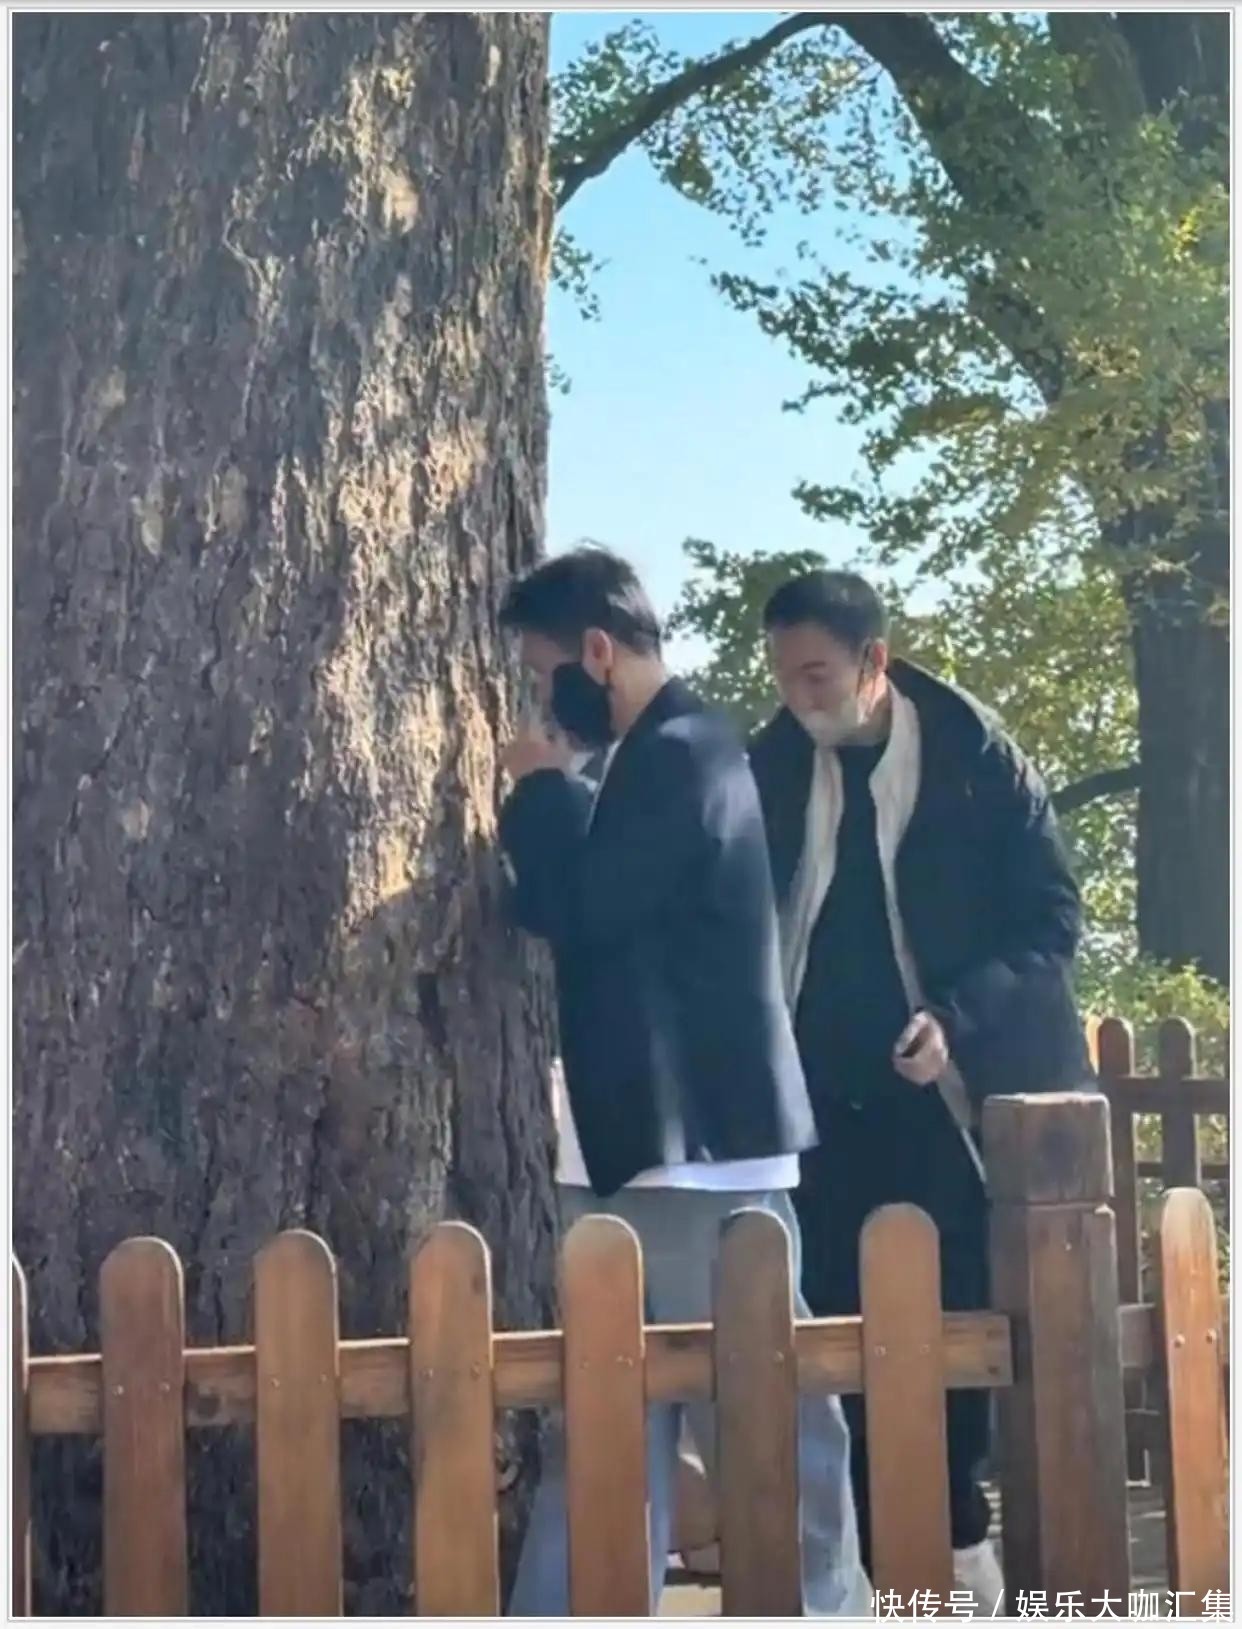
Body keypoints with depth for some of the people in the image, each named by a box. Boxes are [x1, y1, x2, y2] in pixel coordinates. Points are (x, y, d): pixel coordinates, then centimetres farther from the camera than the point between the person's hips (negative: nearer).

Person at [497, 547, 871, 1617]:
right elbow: (595, 908, 20)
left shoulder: (681, 756, -14)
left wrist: (542, 793, -4)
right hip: (649, 1138, 10)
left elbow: (577, 910, -17)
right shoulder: (663, 756, 17)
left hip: (694, 1139, -10)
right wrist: (558, 802, 9)